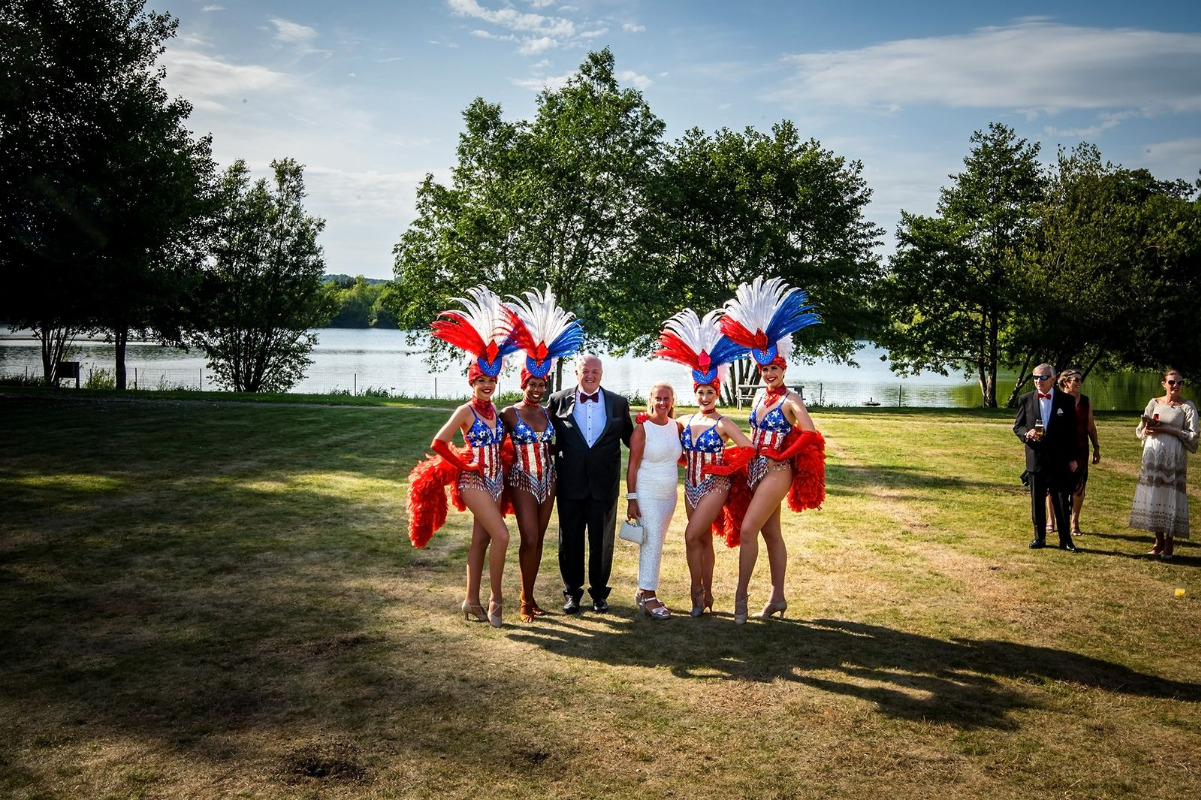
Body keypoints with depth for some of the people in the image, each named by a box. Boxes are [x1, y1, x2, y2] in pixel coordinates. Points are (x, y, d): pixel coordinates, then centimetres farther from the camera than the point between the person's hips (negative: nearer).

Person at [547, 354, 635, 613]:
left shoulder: (618, 403, 4)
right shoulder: (559, 401, 1)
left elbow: (630, 438, 11)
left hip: (604, 484, 0)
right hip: (570, 483, 0)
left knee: (602, 541, 10)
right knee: (570, 540, 9)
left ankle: (599, 592, 25)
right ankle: (572, 592, 23)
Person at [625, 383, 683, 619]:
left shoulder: (676, 427, 5)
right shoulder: (642, 428, -10)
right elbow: (632, 466, -11)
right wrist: (631, 500, -14)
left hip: (669, 495, 6)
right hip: (646, 494, -6)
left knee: (655, 543, 10)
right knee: (652, 540, -12)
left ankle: (643, 590, 20)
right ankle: (649, 597, -8)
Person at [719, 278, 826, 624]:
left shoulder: (790, 400, -12)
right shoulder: (760, 398, 10)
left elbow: (810, 434, -22)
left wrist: (783, 455, -15)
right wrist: (745, 458, 7)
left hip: (776, 472, -8)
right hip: (755, 469, 8)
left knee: (748, 529, -13)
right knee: (771, 533, 12)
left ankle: (741, 594, -5)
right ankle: (778, 598, 20)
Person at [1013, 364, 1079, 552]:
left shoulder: (1066, 400, 1)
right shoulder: (1025, 399, 5)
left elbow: (1072, 431, 2)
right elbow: (1017, 426, 7)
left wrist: (1072, 458, 0)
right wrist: (1026, 433, -16)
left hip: (1059, 460, -2)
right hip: (1035, 459, 2)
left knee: (1062, 501, 1)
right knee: (1037, 501, 8)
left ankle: (1065, 539, 10)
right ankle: (1039, 537, 18)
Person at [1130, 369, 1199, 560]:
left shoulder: (1187, 406, 0)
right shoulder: (1154, 403, 9)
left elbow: (1193, 435, -5)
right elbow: (1140, 430, 14)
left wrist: (1167, 430, -14)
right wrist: (1148, 430, -8)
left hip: (1174, 458, -3)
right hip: (1153, 456, 4)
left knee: (1171, 496, -5)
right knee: (1153, 495, 4)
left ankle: (1169, 543, 5)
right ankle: (1159, 540, 16)